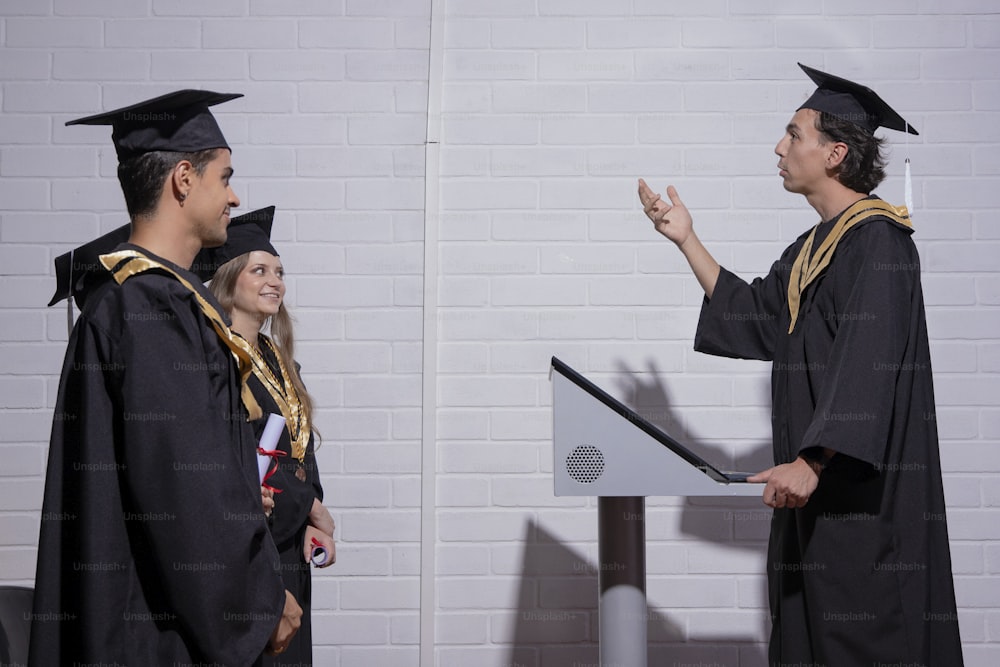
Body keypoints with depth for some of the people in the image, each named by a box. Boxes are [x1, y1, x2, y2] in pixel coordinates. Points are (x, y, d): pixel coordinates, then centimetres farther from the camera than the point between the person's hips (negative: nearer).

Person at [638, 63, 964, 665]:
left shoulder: (876, 238, -14)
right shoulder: (816, 247, 15)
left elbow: (869, 364, -23)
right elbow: (754, 316, 21)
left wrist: (812, 462, -29)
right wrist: (687, 239, 19)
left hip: (864, 480, -9)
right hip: (821, 482, 9)